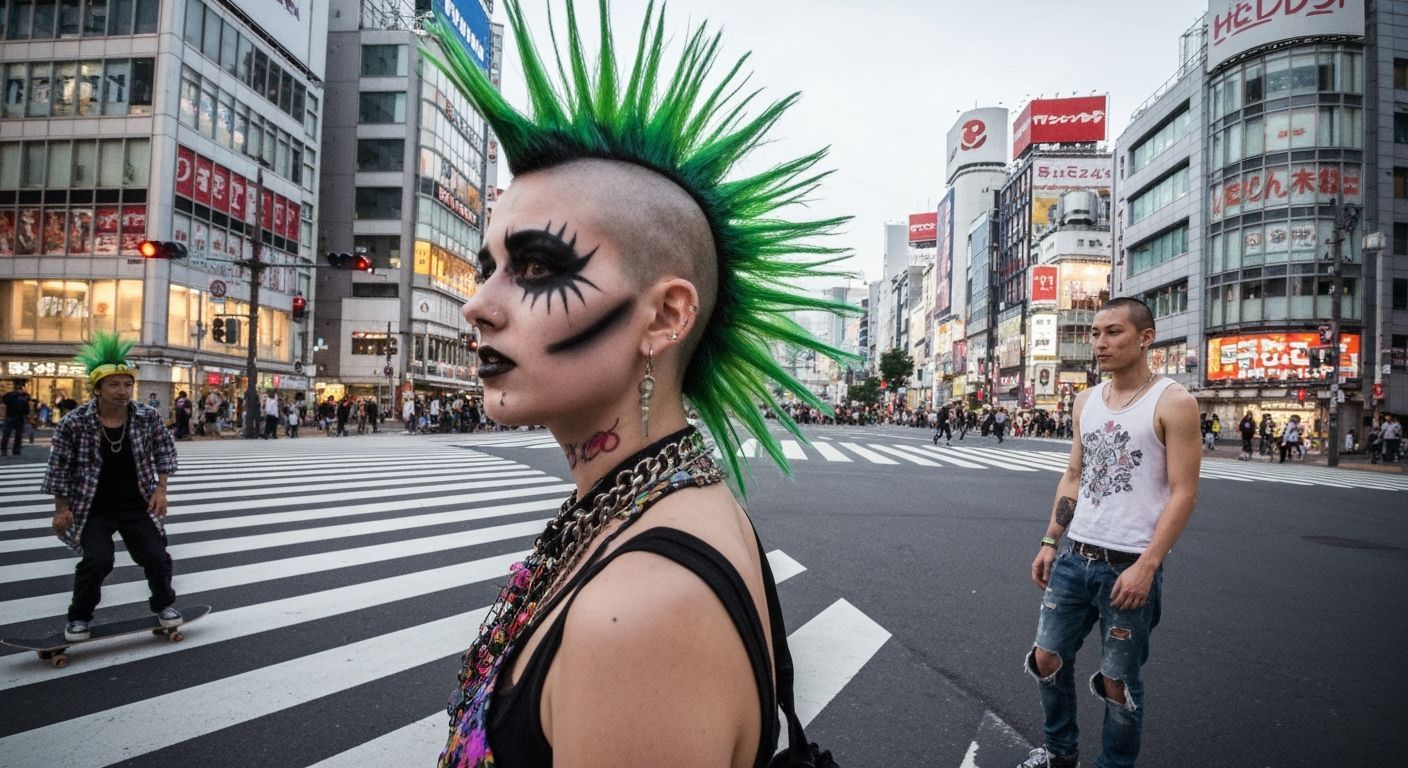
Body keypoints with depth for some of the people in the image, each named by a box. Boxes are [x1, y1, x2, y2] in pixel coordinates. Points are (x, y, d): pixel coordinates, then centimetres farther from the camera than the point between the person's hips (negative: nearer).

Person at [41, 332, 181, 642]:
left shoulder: (148, 418, -11)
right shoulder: (74, 422, -16)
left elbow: (165, 450, 3)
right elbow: (60, 467, -5)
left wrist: (160, 490, -3)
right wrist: (61, 508, -3)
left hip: (138, 506, 2)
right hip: (93, 509, -2)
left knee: (156, 557, 1)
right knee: (97, 560, -15)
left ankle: (163, 604, 29)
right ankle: (80, 616, 13)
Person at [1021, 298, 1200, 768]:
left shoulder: (1173, 403, -10)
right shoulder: (1086, 401, 9)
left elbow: (1183, 493, -14)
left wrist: (1146, 565, -20)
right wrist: (1050, 542, 9)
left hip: (1129, 565, -6)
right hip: (1074, 556, 6)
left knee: (1118, 683, 6)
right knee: (1047, 660, 13)